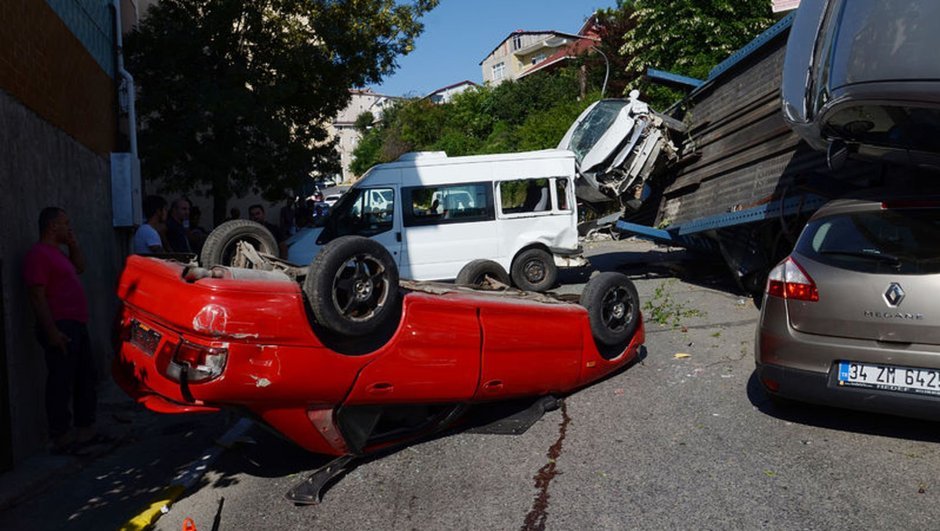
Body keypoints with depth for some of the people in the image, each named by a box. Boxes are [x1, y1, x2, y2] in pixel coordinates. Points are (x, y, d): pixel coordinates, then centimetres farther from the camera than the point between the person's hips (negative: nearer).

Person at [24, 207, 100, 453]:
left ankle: (85, 428, 25)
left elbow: (80, 267, 33)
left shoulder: (57, 252, 17)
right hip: (60, 328, -10)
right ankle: (61, 437, 2)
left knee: (86, 378, 15)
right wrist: (52, 331, -22)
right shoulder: (38, 254, -13)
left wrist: (73, 244, 18)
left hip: (77, 326, 10)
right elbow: (37, 297, -18)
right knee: (61, 382, -5)